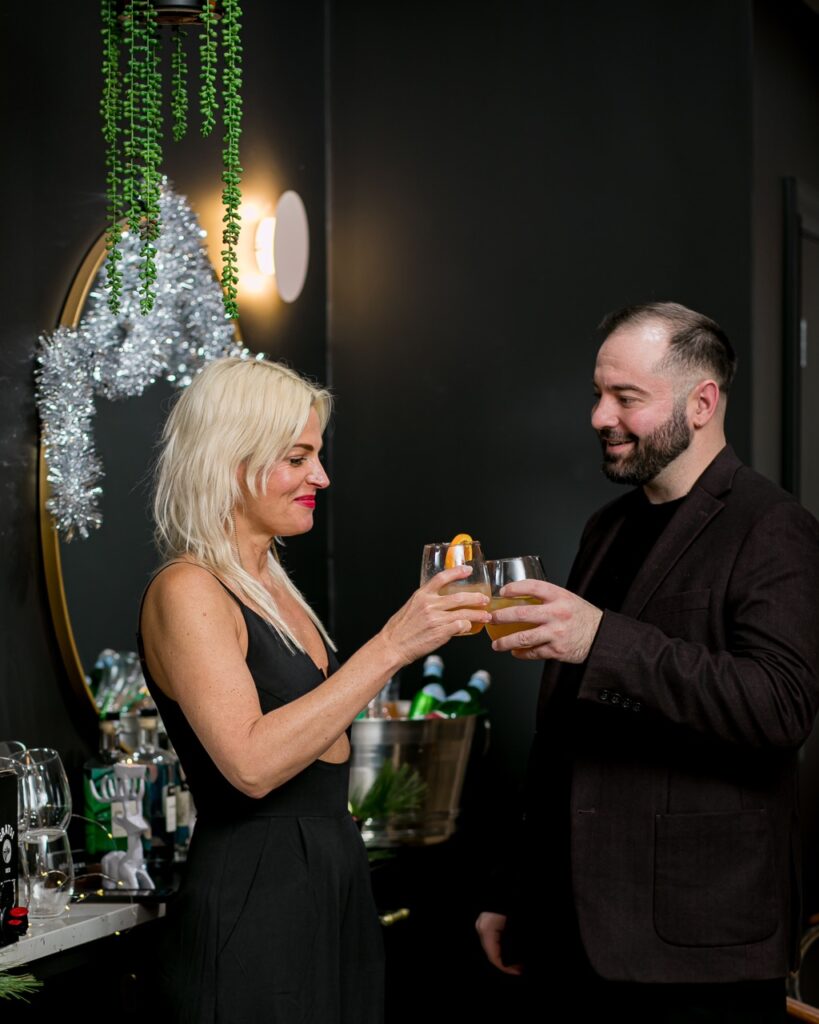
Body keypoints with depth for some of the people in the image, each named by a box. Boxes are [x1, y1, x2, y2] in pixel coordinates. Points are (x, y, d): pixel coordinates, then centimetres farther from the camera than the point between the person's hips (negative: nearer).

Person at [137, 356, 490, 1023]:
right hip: (252, 906, -9)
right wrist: (391, 647, -26)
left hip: (333, 883, 9)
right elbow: (251, 762, -26)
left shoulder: (271, 584, 14)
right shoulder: (185, 592, -13)